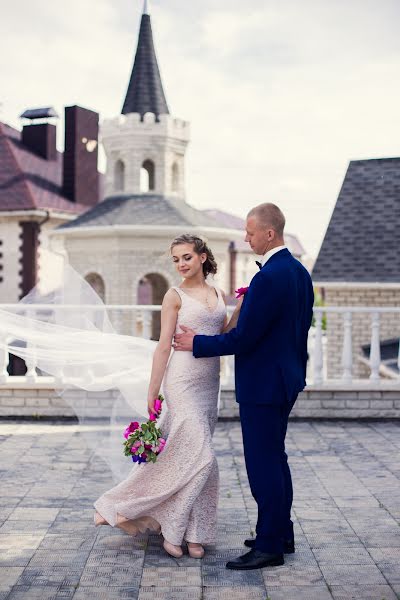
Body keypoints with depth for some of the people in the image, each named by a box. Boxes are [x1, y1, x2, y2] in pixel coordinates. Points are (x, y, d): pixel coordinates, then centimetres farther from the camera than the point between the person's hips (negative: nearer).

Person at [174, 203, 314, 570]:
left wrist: (197, 343, -8)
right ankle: (282, 534, 30)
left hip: (263, 385, -10)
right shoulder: (299, 271, 8)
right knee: (276, 457, 19)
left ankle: (269, 547, 6)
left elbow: (243, 338, -21)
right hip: (287, 378, 10)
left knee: (263, 464, -2)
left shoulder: (268, 278, -23)